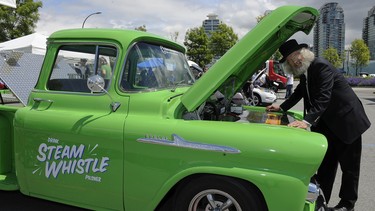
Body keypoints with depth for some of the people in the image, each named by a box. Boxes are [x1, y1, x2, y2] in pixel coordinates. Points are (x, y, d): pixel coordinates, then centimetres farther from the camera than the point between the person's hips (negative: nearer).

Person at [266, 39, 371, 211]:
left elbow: (323, 98, -34)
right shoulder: (304, 72, 4)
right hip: (326, 123, 8)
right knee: (325, 164, 13)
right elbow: (299, 93, 20)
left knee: (349, 165, 6)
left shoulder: (321, 67, -23)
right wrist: (281, 107, 15)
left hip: (346, 121, -8)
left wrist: (307, 121, -44)